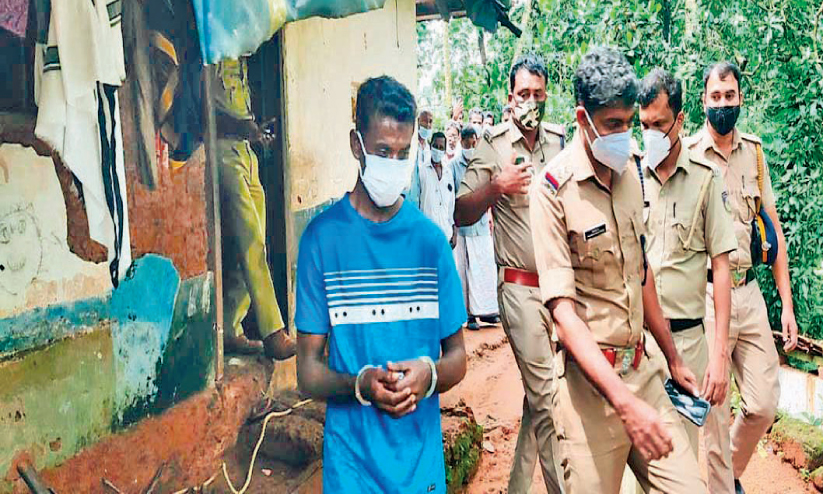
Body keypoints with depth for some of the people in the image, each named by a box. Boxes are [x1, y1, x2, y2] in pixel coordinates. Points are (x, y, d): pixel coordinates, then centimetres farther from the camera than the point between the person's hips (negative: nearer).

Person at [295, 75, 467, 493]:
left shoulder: (430, 239, -1)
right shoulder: (323, 237, -7)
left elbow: (457, 357, 5)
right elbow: (308, 372, -5)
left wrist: (428, 375, -15)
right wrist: (361, 384, -23)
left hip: (423, 459, 2)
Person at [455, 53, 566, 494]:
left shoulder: (561, 141, 10)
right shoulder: (492, 146, -2)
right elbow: (461, 215, -4)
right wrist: (496, 186, -19)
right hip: (522, 287, -4)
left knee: (538, 393, 11)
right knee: (546, 397, -5)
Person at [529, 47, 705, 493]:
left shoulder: (631, 171, 7)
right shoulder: (553, 188, -15)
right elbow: (562, 308, -20)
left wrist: (672, 358, 20)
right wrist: (625, 403, -27)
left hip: (643, 369, 6)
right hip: (589, 379, -6)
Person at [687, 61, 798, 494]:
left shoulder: (754, 151, 7)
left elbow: (773, 230, 10)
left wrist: (787, 304, 7)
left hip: (749, 292, 4)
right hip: (706, 294, -4)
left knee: (764, 404, 8)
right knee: (715, 409, 3)